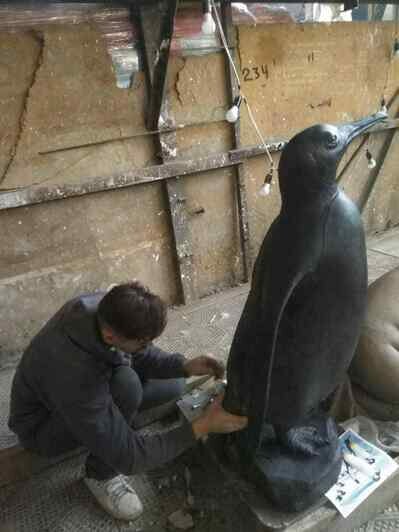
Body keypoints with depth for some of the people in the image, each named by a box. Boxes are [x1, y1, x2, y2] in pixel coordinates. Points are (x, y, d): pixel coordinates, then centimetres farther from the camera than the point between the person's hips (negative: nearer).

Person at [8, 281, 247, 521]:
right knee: (127, 384, -35)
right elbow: (128, 456, -34)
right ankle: (100, 473, -10)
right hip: (43, 425, -6)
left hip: (89, 389, 6)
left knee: (174, 384, -3)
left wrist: (185, 366, -24)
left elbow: (142, 356, -7)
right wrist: (202, 427, -37)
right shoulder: (75, 374, -43)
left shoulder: (106, 307, -25)